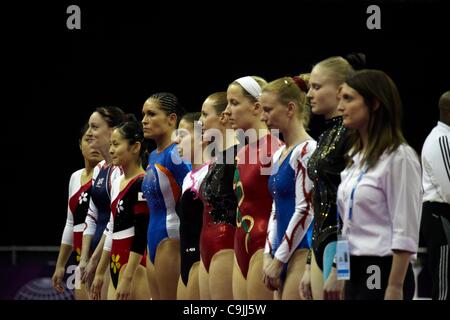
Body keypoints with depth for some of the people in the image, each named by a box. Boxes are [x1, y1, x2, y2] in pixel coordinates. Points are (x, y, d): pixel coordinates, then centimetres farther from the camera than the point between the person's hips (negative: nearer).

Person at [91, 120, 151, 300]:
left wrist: (127, 278, -20)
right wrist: (99, 272, 22)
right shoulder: (116, 184, 16)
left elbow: (141, 236, -16)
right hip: (116, 267, 9)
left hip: (135, 268, -9)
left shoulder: (142, 184, -11)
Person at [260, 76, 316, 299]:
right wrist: (268, 255, 10)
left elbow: (305, 210, -15)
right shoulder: (279, 155, 16)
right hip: (284, 253, 9)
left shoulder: (306, 151, -11)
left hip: (301, 249, -9)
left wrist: (279, 259, -12)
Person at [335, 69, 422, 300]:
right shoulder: (356, 157, 14)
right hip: (354, 272, 9)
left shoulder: (398, 157, -12)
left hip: (384, 271, -9)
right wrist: (337, 272, 18)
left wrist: (395, 287, -19)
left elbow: (405, 232, -16)